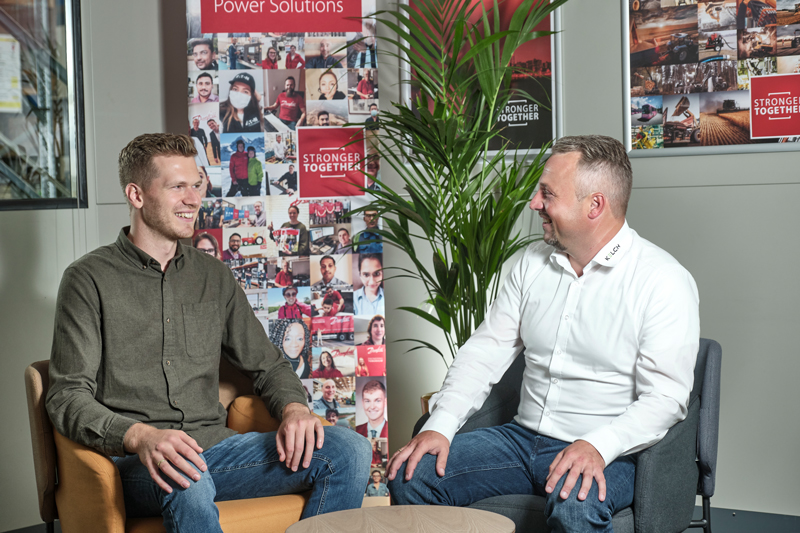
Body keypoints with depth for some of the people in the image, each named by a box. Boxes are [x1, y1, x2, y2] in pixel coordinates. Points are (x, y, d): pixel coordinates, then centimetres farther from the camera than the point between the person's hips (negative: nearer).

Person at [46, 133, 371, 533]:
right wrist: (139, 436, -26)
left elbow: (266, 364, 23)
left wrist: (293, 408, -1)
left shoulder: (213, 277, 18)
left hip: (215, 445, 5)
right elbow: (68, 398, -6)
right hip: (133, 460, -5)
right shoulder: (90, 279, 1)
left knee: (348, 450, -16)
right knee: (186, 478, -42)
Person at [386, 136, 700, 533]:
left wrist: (597, 447, -32)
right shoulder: (534, 262, 10)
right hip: (525, 437, 6)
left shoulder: (664, 281, -10)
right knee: (410, 473, -10)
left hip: (609, 452, -6)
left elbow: (666, 398, -16)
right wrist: (440, 425, -5)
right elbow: (486, 350, 9)